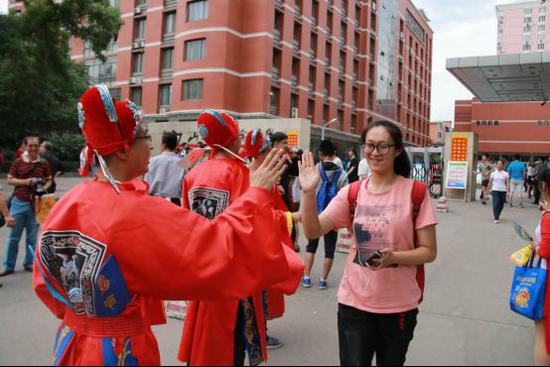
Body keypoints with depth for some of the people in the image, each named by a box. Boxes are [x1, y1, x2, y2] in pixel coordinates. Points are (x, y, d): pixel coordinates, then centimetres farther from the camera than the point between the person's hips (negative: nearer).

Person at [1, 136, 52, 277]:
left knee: (32, 236, 8)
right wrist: (25, 181, -13)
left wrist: (44, 188, -9)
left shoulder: (43, 163, 4)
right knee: (14, 236, 5)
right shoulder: (18, 162, 1)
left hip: (36, 203, 1)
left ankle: (29, 263, 19)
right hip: (19, 202, -1)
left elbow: (49, 180, 12)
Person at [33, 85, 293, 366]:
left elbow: (46, 281, 8)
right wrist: (258, 193, -17)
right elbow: (220, 247, -28)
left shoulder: (66, 204, -4)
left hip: (71, 343, 7)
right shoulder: (138, 213, -27)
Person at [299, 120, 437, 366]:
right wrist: (309, 193, -23)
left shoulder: (415, 192, -8)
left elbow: (429, 251, -6)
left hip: (399, 305, -1)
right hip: (354, 301, 1)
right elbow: (313, 232, -9)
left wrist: (393, 257, -24)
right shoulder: (351, 192, -1)